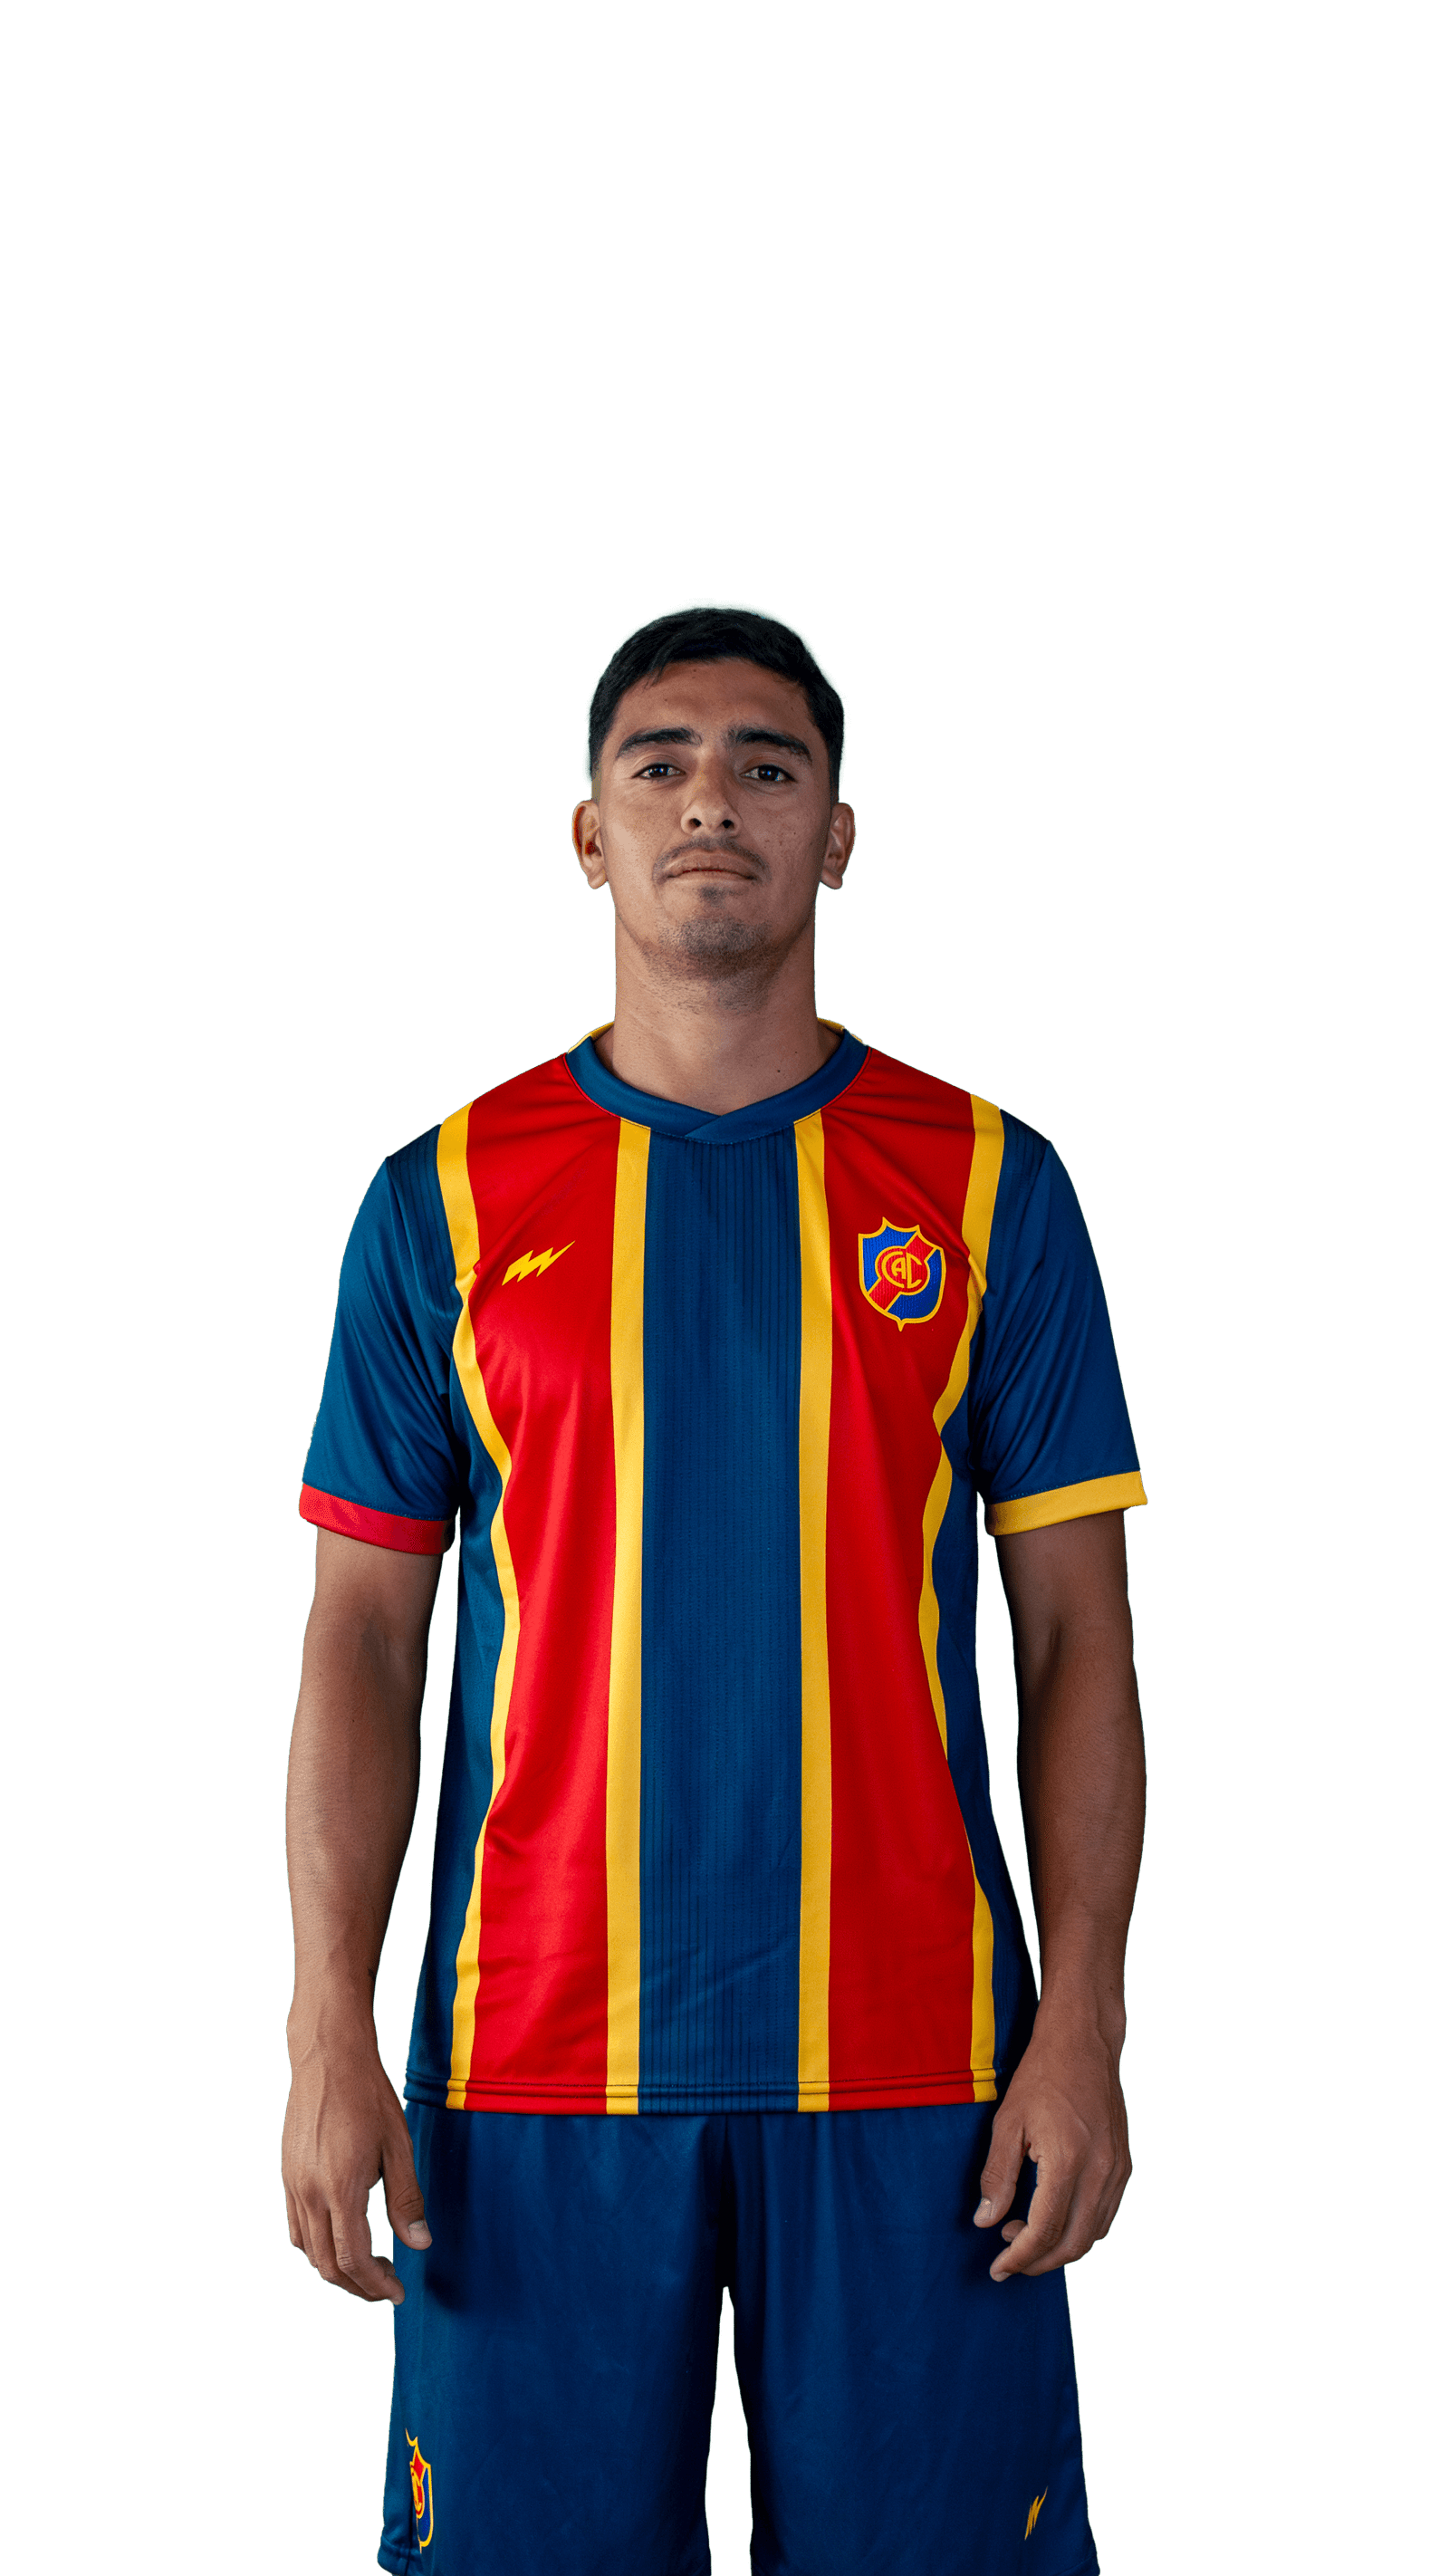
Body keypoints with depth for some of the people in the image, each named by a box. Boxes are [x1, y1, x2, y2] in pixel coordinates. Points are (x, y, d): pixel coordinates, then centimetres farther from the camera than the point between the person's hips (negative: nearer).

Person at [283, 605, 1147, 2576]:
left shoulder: (987, 1187, 5)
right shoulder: (446, 1200, 6)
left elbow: (1077, 1633, 4)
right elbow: (365, 1634, 5)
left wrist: (1082, 2027, -5)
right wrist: (331, 2031, -3)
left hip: (912, 2059, 0)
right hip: (538, 2055, 0)